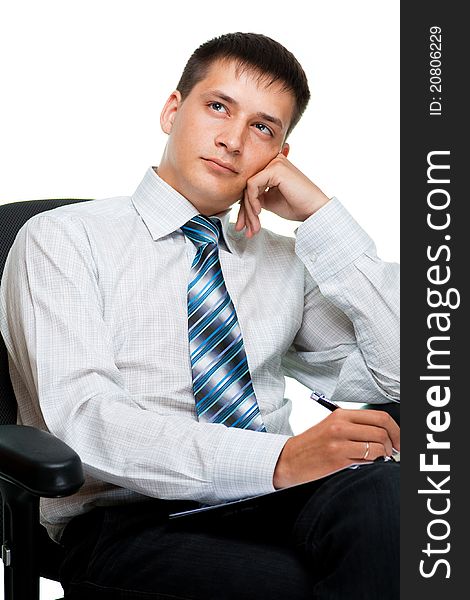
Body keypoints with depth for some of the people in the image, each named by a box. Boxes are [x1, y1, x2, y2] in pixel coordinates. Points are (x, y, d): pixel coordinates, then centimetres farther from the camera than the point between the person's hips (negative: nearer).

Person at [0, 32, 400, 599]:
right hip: (128, 523, -4)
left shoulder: (285, 262, 20)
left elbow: (399, 375, 8)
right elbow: (83, 415, -12)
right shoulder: (63, 239, 4)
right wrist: (280, 458, -26)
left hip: (271, 508, 5)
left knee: (384, 491, -30)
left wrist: (321, 216, 3)